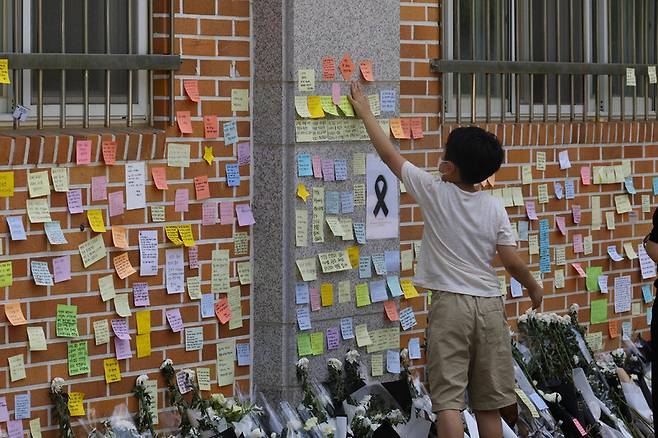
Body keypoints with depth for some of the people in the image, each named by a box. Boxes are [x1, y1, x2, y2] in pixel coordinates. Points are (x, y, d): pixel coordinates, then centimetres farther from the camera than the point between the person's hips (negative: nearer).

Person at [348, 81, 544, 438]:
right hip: (489, 305, 4)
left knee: (448, 398, -6)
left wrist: (365, 113, 14)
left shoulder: (435, 192, -6)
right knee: (489, 402, 9)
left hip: (450, 303, -3)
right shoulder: (495, 208, 1)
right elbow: (512, 262, 0)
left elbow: (389, 155, 2)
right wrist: (534, 289, 20)